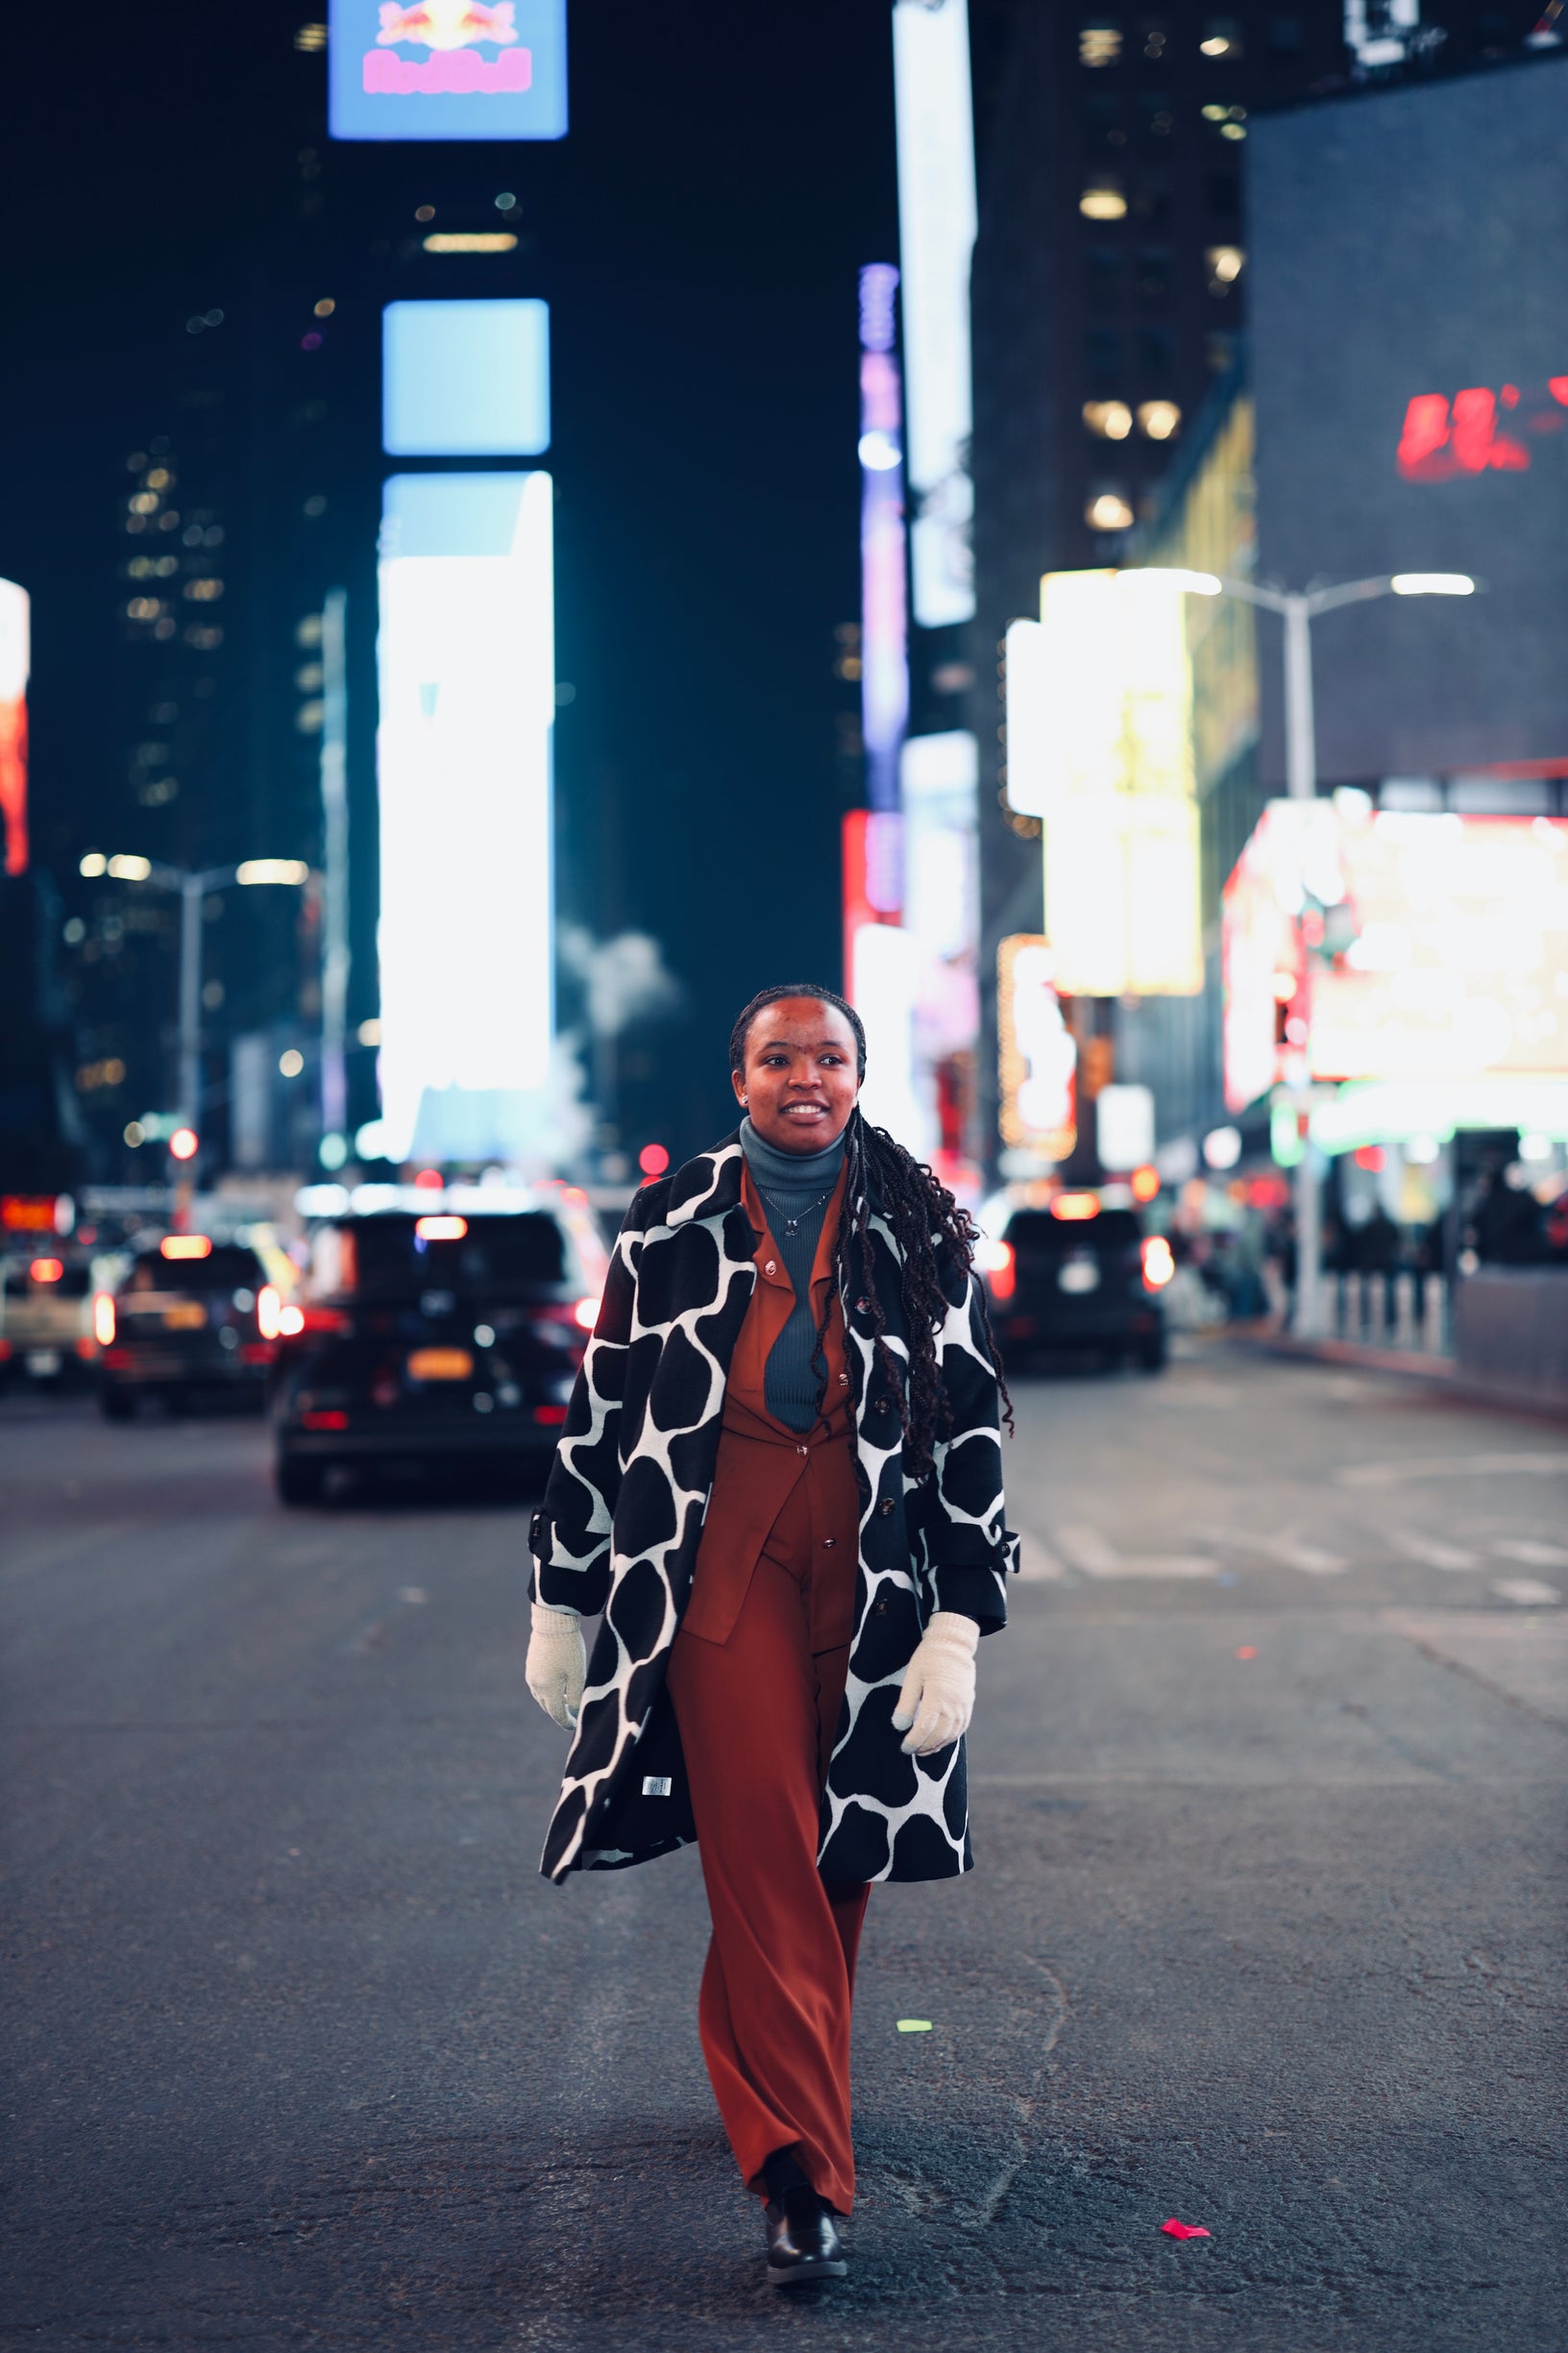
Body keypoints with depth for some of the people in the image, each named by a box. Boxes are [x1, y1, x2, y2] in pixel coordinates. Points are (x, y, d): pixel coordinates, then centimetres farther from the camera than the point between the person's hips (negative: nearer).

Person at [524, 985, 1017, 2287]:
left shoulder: (922, 1233, 3)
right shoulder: (672, 1224, 3)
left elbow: (972, 1431, 2)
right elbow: (600, 1411, 7)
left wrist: (961, 1621, -5)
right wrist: (561, 1597, 8)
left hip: (871, 1574, 2)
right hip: (718, 1565, -1)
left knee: (835, 1861, 8)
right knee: (761, 1854, -9)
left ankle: (762, 2080, 33)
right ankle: (802, 2177, -9)